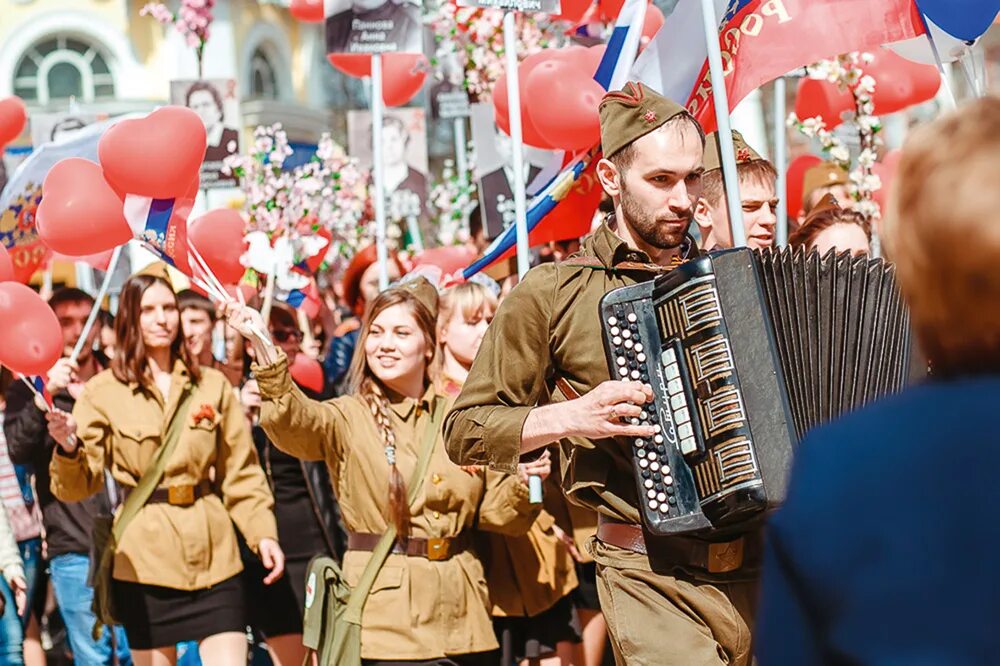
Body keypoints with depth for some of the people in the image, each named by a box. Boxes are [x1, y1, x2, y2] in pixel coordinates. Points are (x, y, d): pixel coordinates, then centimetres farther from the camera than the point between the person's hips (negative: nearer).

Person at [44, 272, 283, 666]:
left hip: (213, 556, 2)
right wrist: (68, 447, -26)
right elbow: (79, 485, -5)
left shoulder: (212, 385, 8)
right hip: (144, 559, -2)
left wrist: (263, 532, -2)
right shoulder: (103, 391, 0)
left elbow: (241, 472, 11)